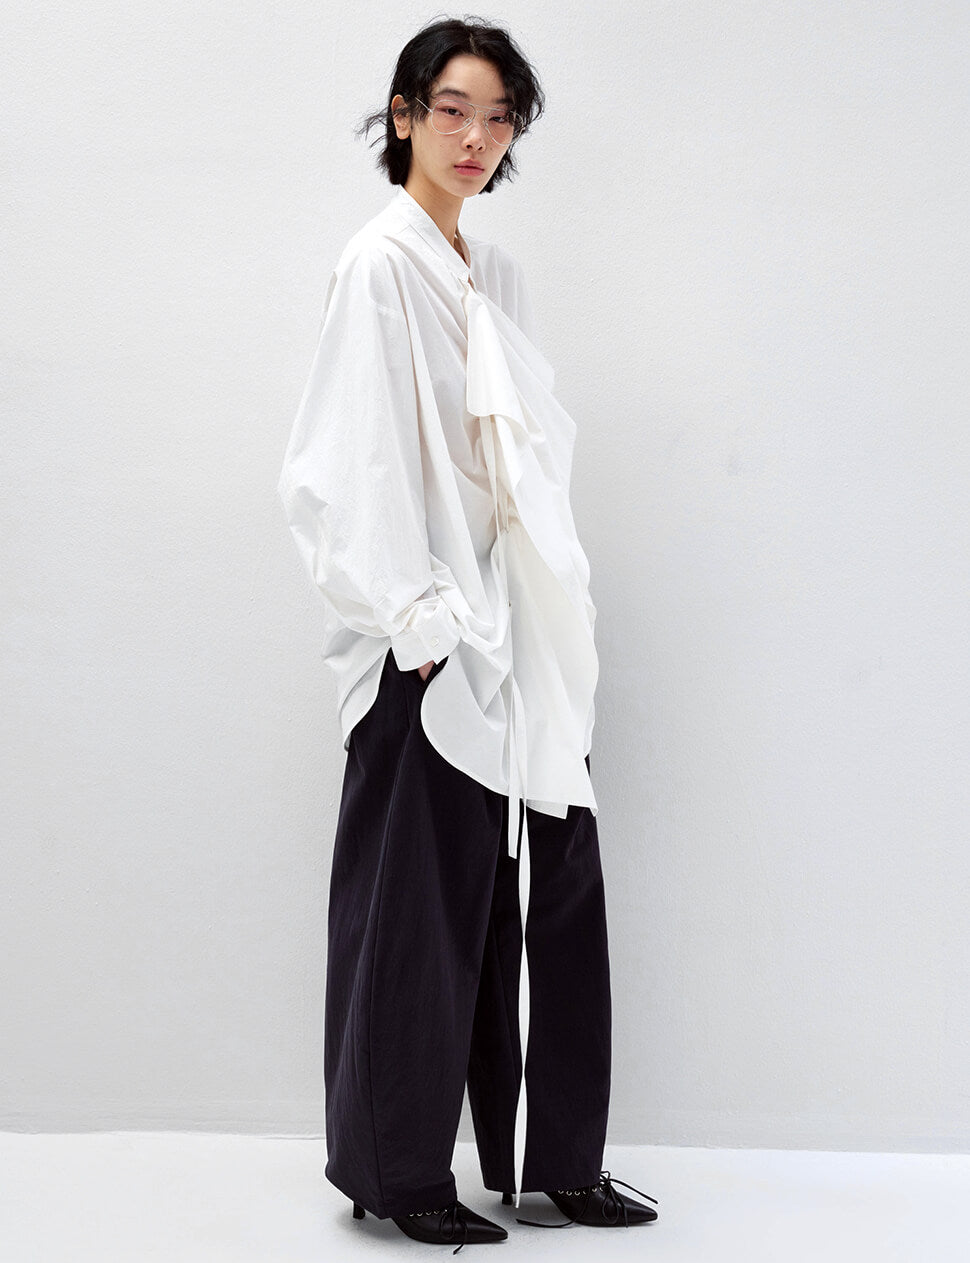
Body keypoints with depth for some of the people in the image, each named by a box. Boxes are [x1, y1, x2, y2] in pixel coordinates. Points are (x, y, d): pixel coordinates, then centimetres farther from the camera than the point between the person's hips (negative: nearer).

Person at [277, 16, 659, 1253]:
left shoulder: (497, 276, 16)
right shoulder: (380, 264, -7)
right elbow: (353, 463, -13)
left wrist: (562, 626, 12)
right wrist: (418, 620, -17)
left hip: (521, 635, 8)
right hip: (432, 640, -7)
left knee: (551, 893, 9)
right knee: (423, 901, 0)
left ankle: (552, 1157, 21)